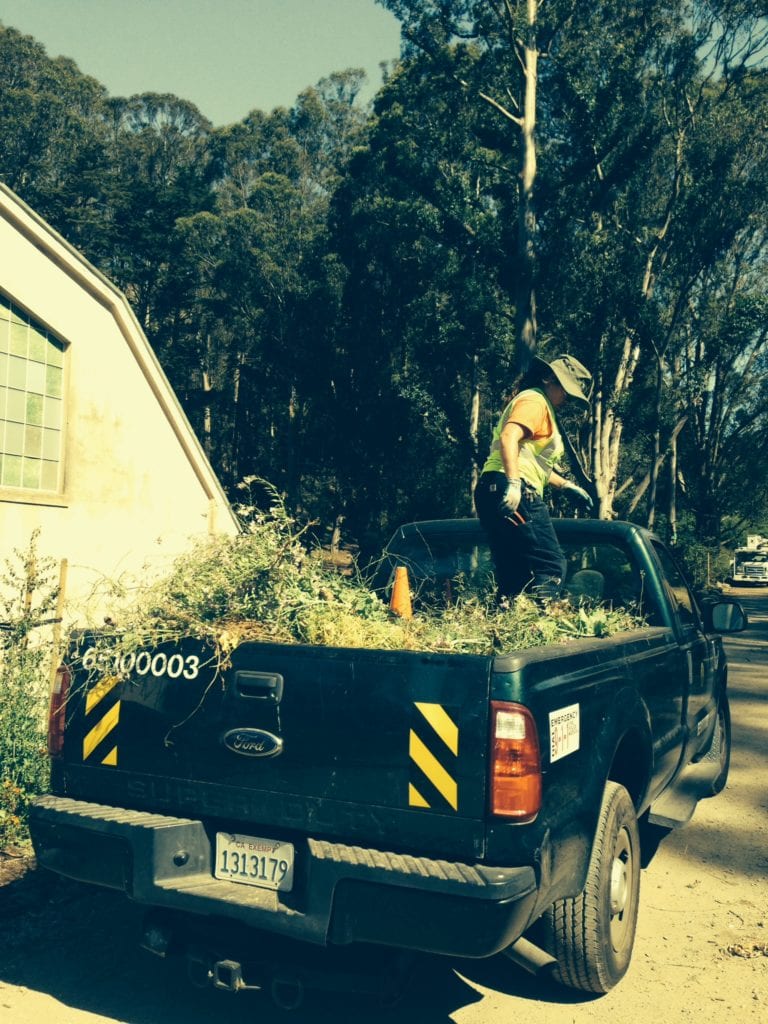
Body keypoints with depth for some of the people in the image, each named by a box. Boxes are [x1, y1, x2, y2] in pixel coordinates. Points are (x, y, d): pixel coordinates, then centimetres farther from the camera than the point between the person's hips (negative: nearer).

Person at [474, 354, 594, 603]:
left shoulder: (541, 406, 32)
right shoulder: (534, 400, -1)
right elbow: (508, 437, -20)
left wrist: (567, 485, 37)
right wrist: (514, 483, -30)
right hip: (514, 493, -10)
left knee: (514, 574, 9)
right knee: (551, 565, -14)